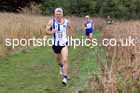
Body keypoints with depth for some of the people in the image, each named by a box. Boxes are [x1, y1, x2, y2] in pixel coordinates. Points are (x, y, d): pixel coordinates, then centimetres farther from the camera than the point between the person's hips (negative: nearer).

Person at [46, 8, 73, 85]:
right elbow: (47, 31, -5)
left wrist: (68, 33, 0)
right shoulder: (51, 22, -10)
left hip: (64, 43, -1)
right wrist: (51, 32, -25)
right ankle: (61, 67, 56)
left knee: (65, 60, -16)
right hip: (55, 44, 2)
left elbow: (70, 28, 15)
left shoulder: (66, 22, -6)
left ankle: (65, 78, -13)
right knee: (58, 60, 21)